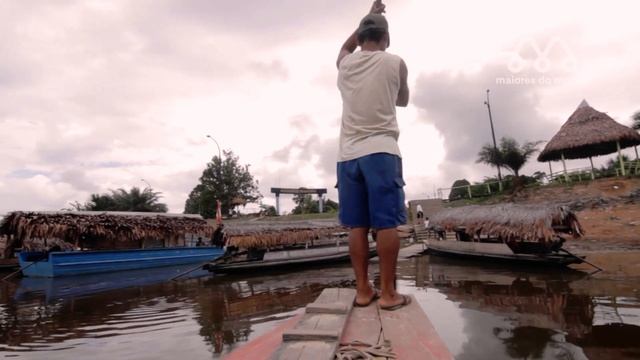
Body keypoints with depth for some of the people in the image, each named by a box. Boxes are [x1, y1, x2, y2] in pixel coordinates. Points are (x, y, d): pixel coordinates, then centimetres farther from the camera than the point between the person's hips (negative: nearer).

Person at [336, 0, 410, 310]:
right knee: (386, 223, -3)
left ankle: (363, 290, 9)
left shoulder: (345, 63, 14)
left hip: (348, 154, 4)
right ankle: (388, 293, 1)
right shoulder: (394, 63, 6)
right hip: (381, 151, -3)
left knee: (357, 225, 3)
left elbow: (346, 45, 39)